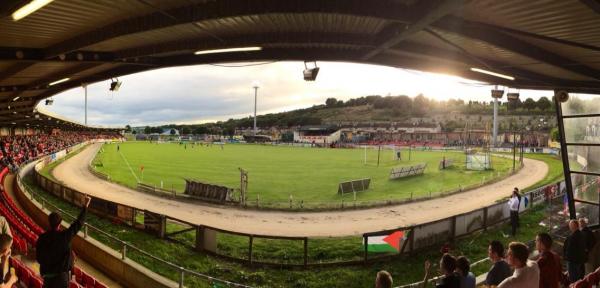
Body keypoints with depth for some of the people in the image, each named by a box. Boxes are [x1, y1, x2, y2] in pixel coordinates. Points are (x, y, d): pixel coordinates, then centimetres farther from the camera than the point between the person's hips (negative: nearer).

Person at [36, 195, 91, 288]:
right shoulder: (64, 236, -18)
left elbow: (38, 258, 3)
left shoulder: (42, 238, -6)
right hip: (61, 273, -4)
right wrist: (85, 206, -4)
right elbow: (78, 223, -11)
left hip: (47, 274, 4)